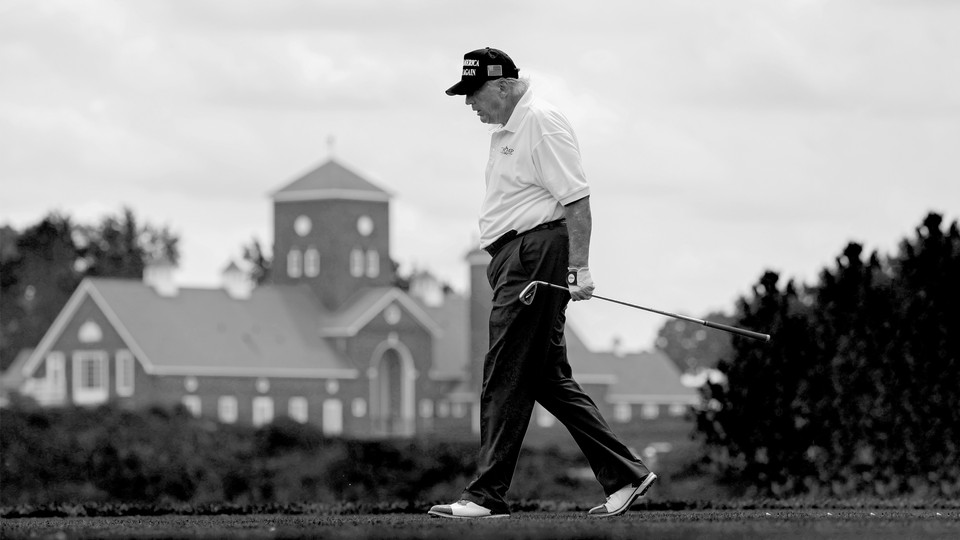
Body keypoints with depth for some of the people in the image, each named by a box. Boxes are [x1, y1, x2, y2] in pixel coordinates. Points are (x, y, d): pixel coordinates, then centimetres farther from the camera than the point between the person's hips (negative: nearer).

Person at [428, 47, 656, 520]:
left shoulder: (543, 123, -12)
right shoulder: (506, 129, 19)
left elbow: (576, 198, -17)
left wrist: (579, 268, -22)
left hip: (536, 253, -11)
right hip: (514, 259, 11)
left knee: (506, 376, -10)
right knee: (548, 377, 10)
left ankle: (487, 495, -9)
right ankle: (624, 475, 13)